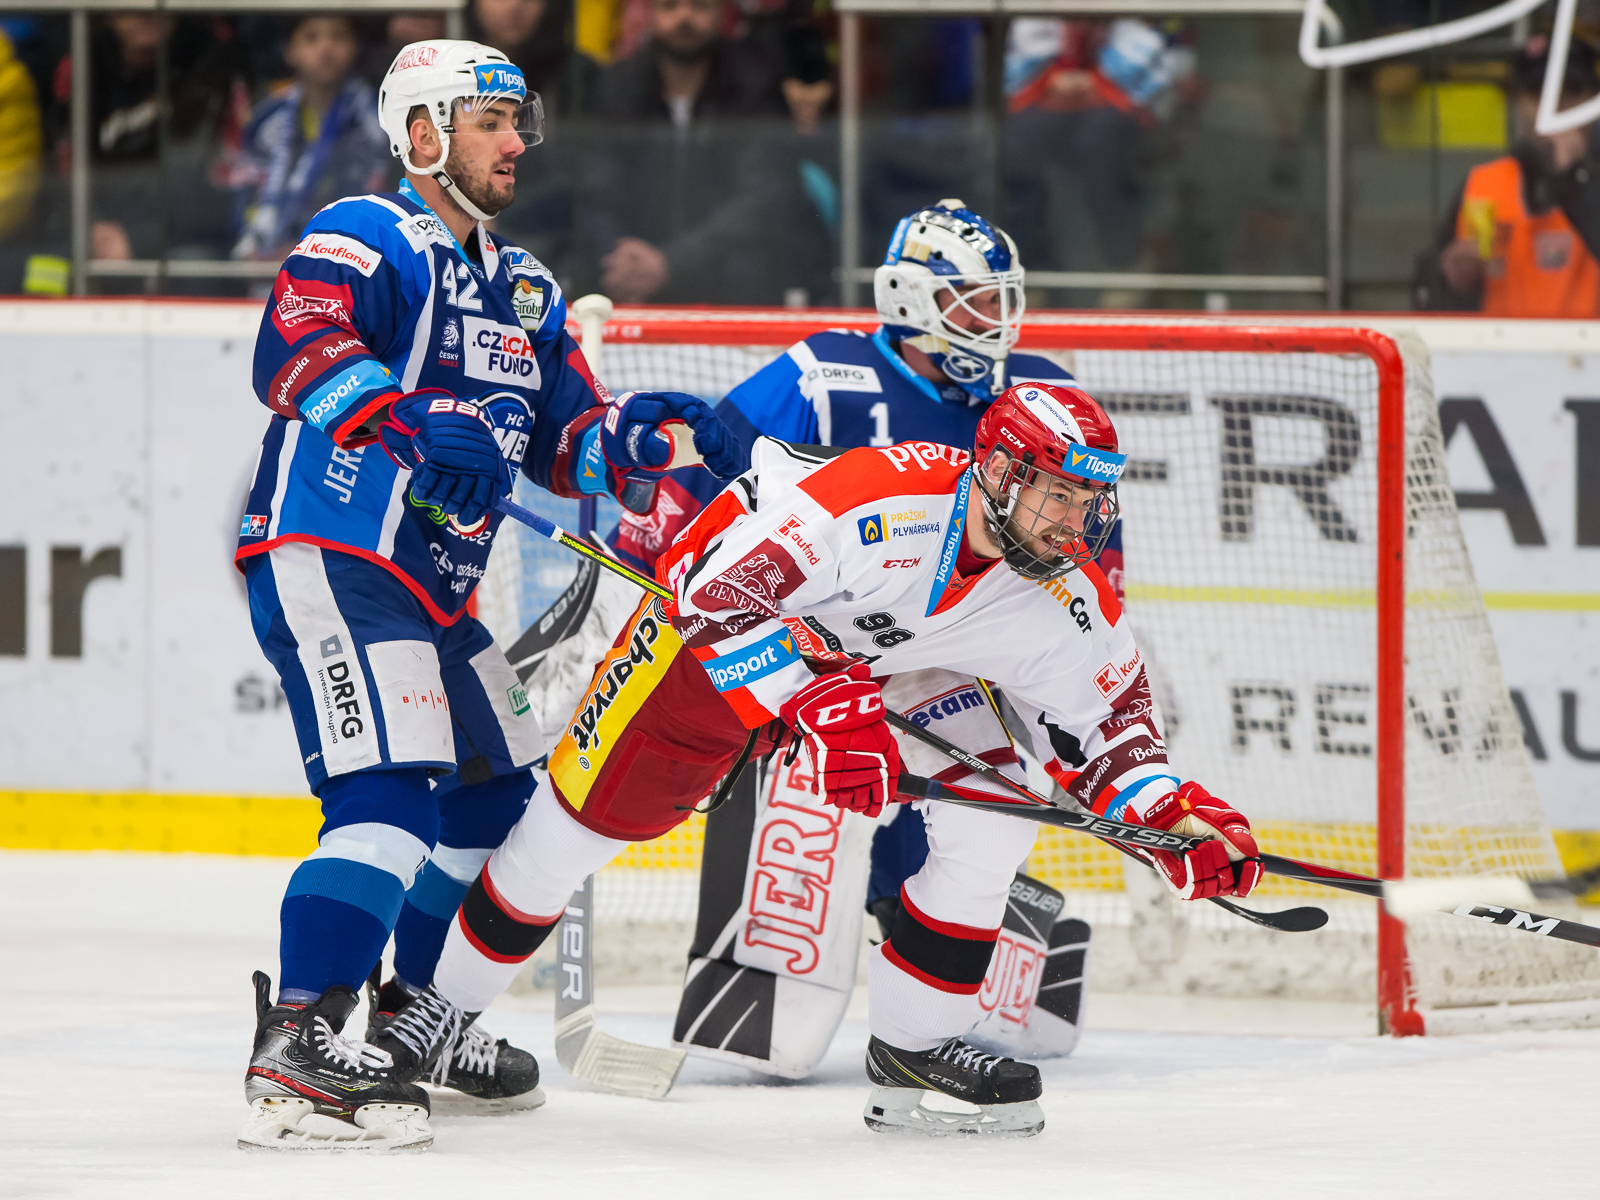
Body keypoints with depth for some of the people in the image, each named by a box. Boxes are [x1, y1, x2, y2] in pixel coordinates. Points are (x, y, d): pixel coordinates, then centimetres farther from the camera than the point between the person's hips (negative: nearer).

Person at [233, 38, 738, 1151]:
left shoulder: (522, 289, 19)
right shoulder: (365, 240, -9)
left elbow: (568, 438, 18)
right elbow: (295, 347, -28)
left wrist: (645, 431, -3)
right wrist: (411, 421, -42)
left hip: (435, 589, 10)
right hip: (327, 560, -10)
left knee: (496, 790, 18)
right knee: (392, 787, -23)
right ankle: (301, 1044, -30)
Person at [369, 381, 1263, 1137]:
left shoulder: (1069, 604, -20)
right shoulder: (872, 496, -39)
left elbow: (1108, 726, -7)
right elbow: (717, 594, -40)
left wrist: (1173, 813, -26)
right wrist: (817, 704, -48)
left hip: (903, 672, 5)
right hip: (707, 622, -5)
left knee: (994, 811, -11)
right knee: (591, 809, -6)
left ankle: (913, 1044, 0)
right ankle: (449, 1000, 14)